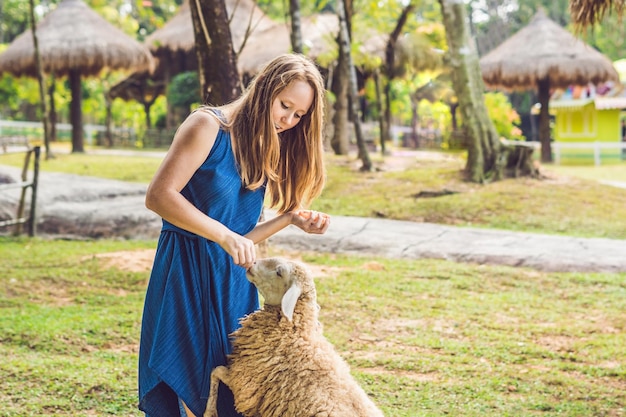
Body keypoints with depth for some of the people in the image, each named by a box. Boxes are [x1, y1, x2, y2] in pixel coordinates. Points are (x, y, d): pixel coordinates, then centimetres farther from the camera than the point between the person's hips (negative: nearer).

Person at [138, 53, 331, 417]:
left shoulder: (267, 154, 12)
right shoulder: (209, 125, -8)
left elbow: (240, 240, 11)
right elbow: (159, 195, -18)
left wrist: (291, 219, -1)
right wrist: (226, 237, -24)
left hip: (233, 280, 7)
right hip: (186, 272, -6)